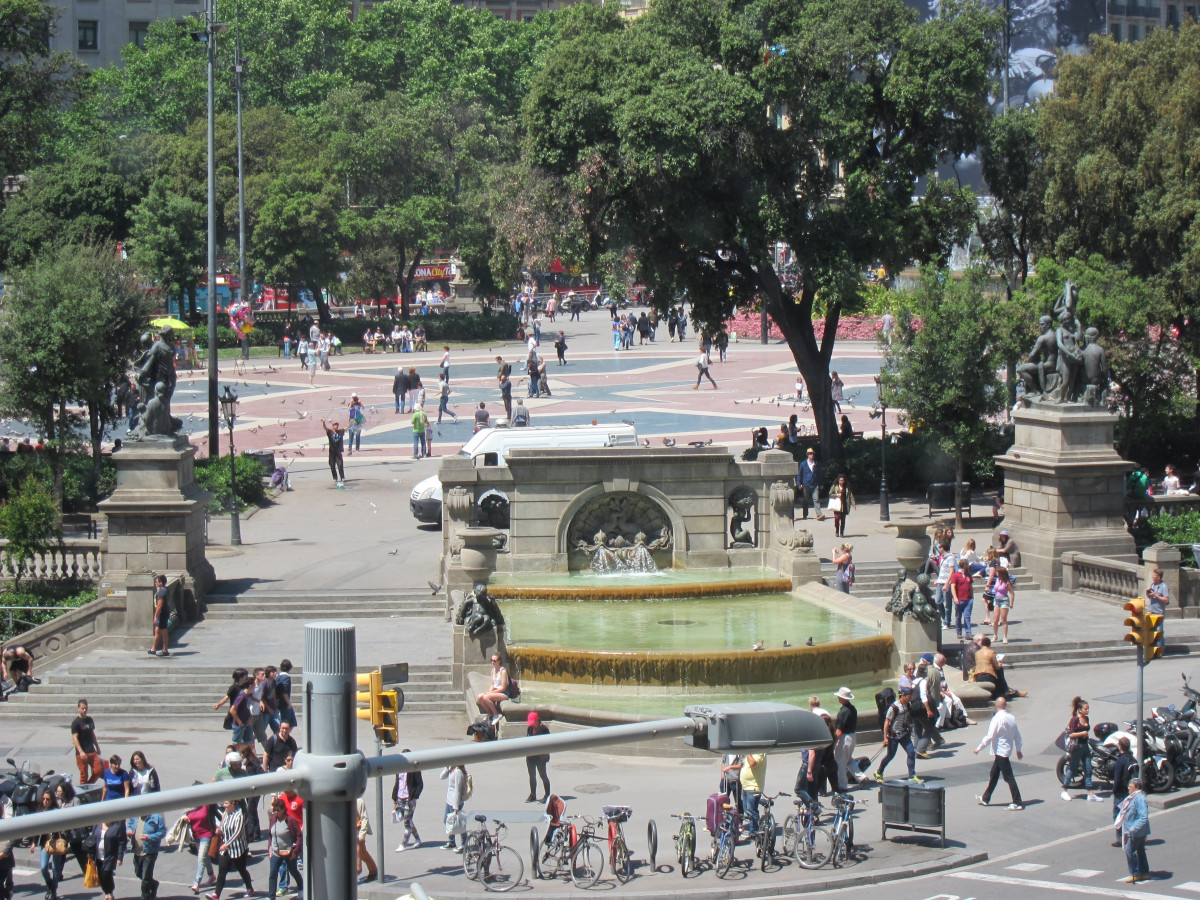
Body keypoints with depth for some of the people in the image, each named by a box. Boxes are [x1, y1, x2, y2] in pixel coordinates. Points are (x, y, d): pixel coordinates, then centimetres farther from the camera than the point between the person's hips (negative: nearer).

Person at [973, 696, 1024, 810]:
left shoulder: (997, 719, -19)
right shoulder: (1011, 718, 3)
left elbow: (990, 737, -19)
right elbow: (1017, 735, 9)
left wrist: (979, 748, -8)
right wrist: (1018, 749, 22)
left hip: (1000, 751, -8)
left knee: (1008, 777, -5)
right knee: (994, 775, 19)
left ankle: (1018, 803, -4)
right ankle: (985, 798, 30)